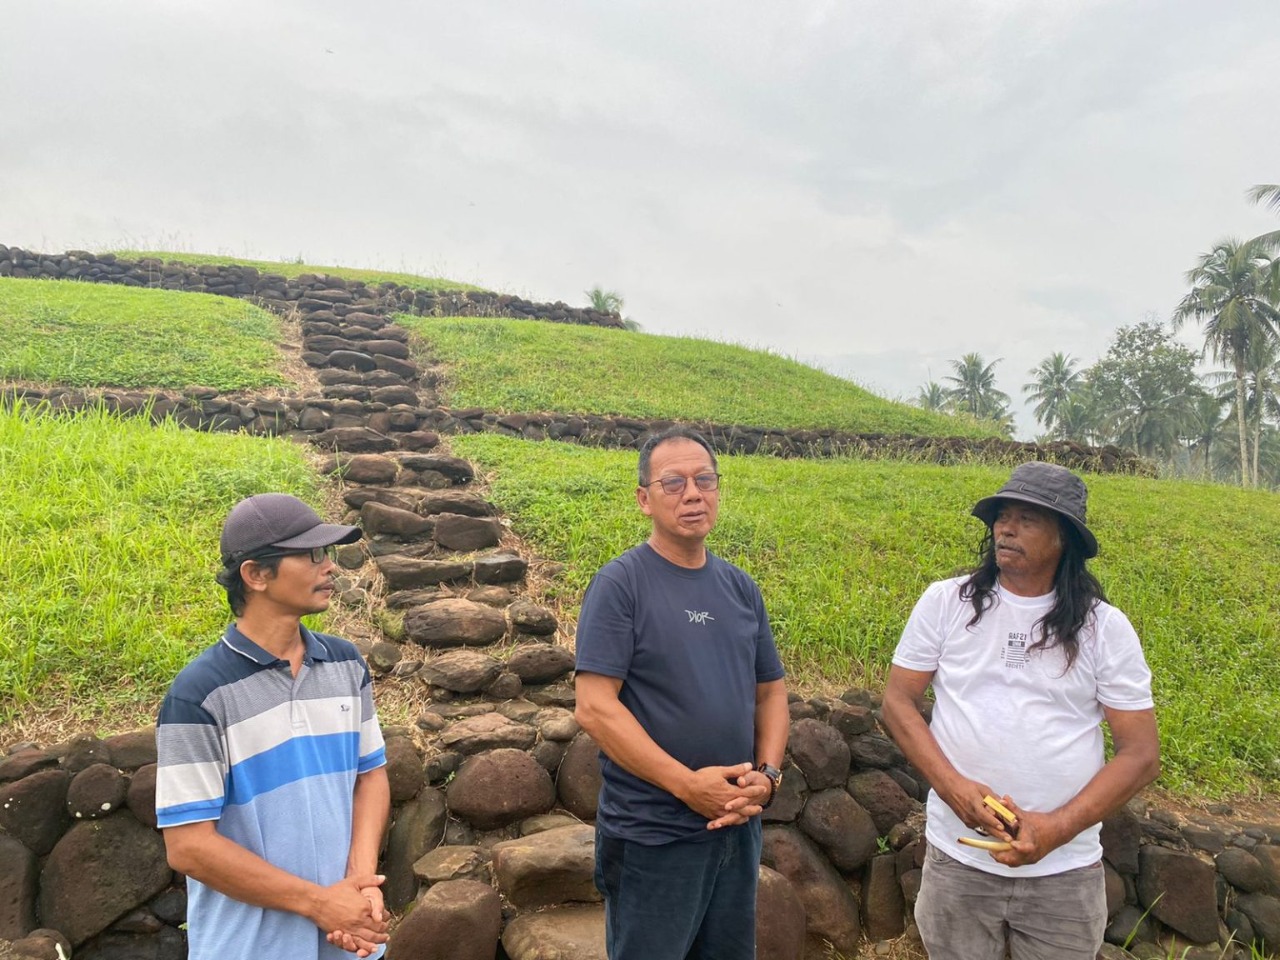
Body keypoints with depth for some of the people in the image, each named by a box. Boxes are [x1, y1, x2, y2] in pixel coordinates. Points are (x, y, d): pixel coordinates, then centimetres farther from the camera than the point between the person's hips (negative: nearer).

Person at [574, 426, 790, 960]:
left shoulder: (740, 587, 5)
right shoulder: (619, 584, -12)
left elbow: (771, 691, 11)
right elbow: (594, 708, -17)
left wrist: (767, 773, -5)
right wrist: (687, 784, -20)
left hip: (738, 830, 6)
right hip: (651, 838, -5)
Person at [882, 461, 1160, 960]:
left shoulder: (1106, 628, -4)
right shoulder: (944, 602, -4)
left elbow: (1141, 754, -3)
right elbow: (898, 702, -1)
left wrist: (1058, 826, -15)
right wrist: (952, 786, -16)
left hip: (1066, 871, 0)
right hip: (957, 860, 0)